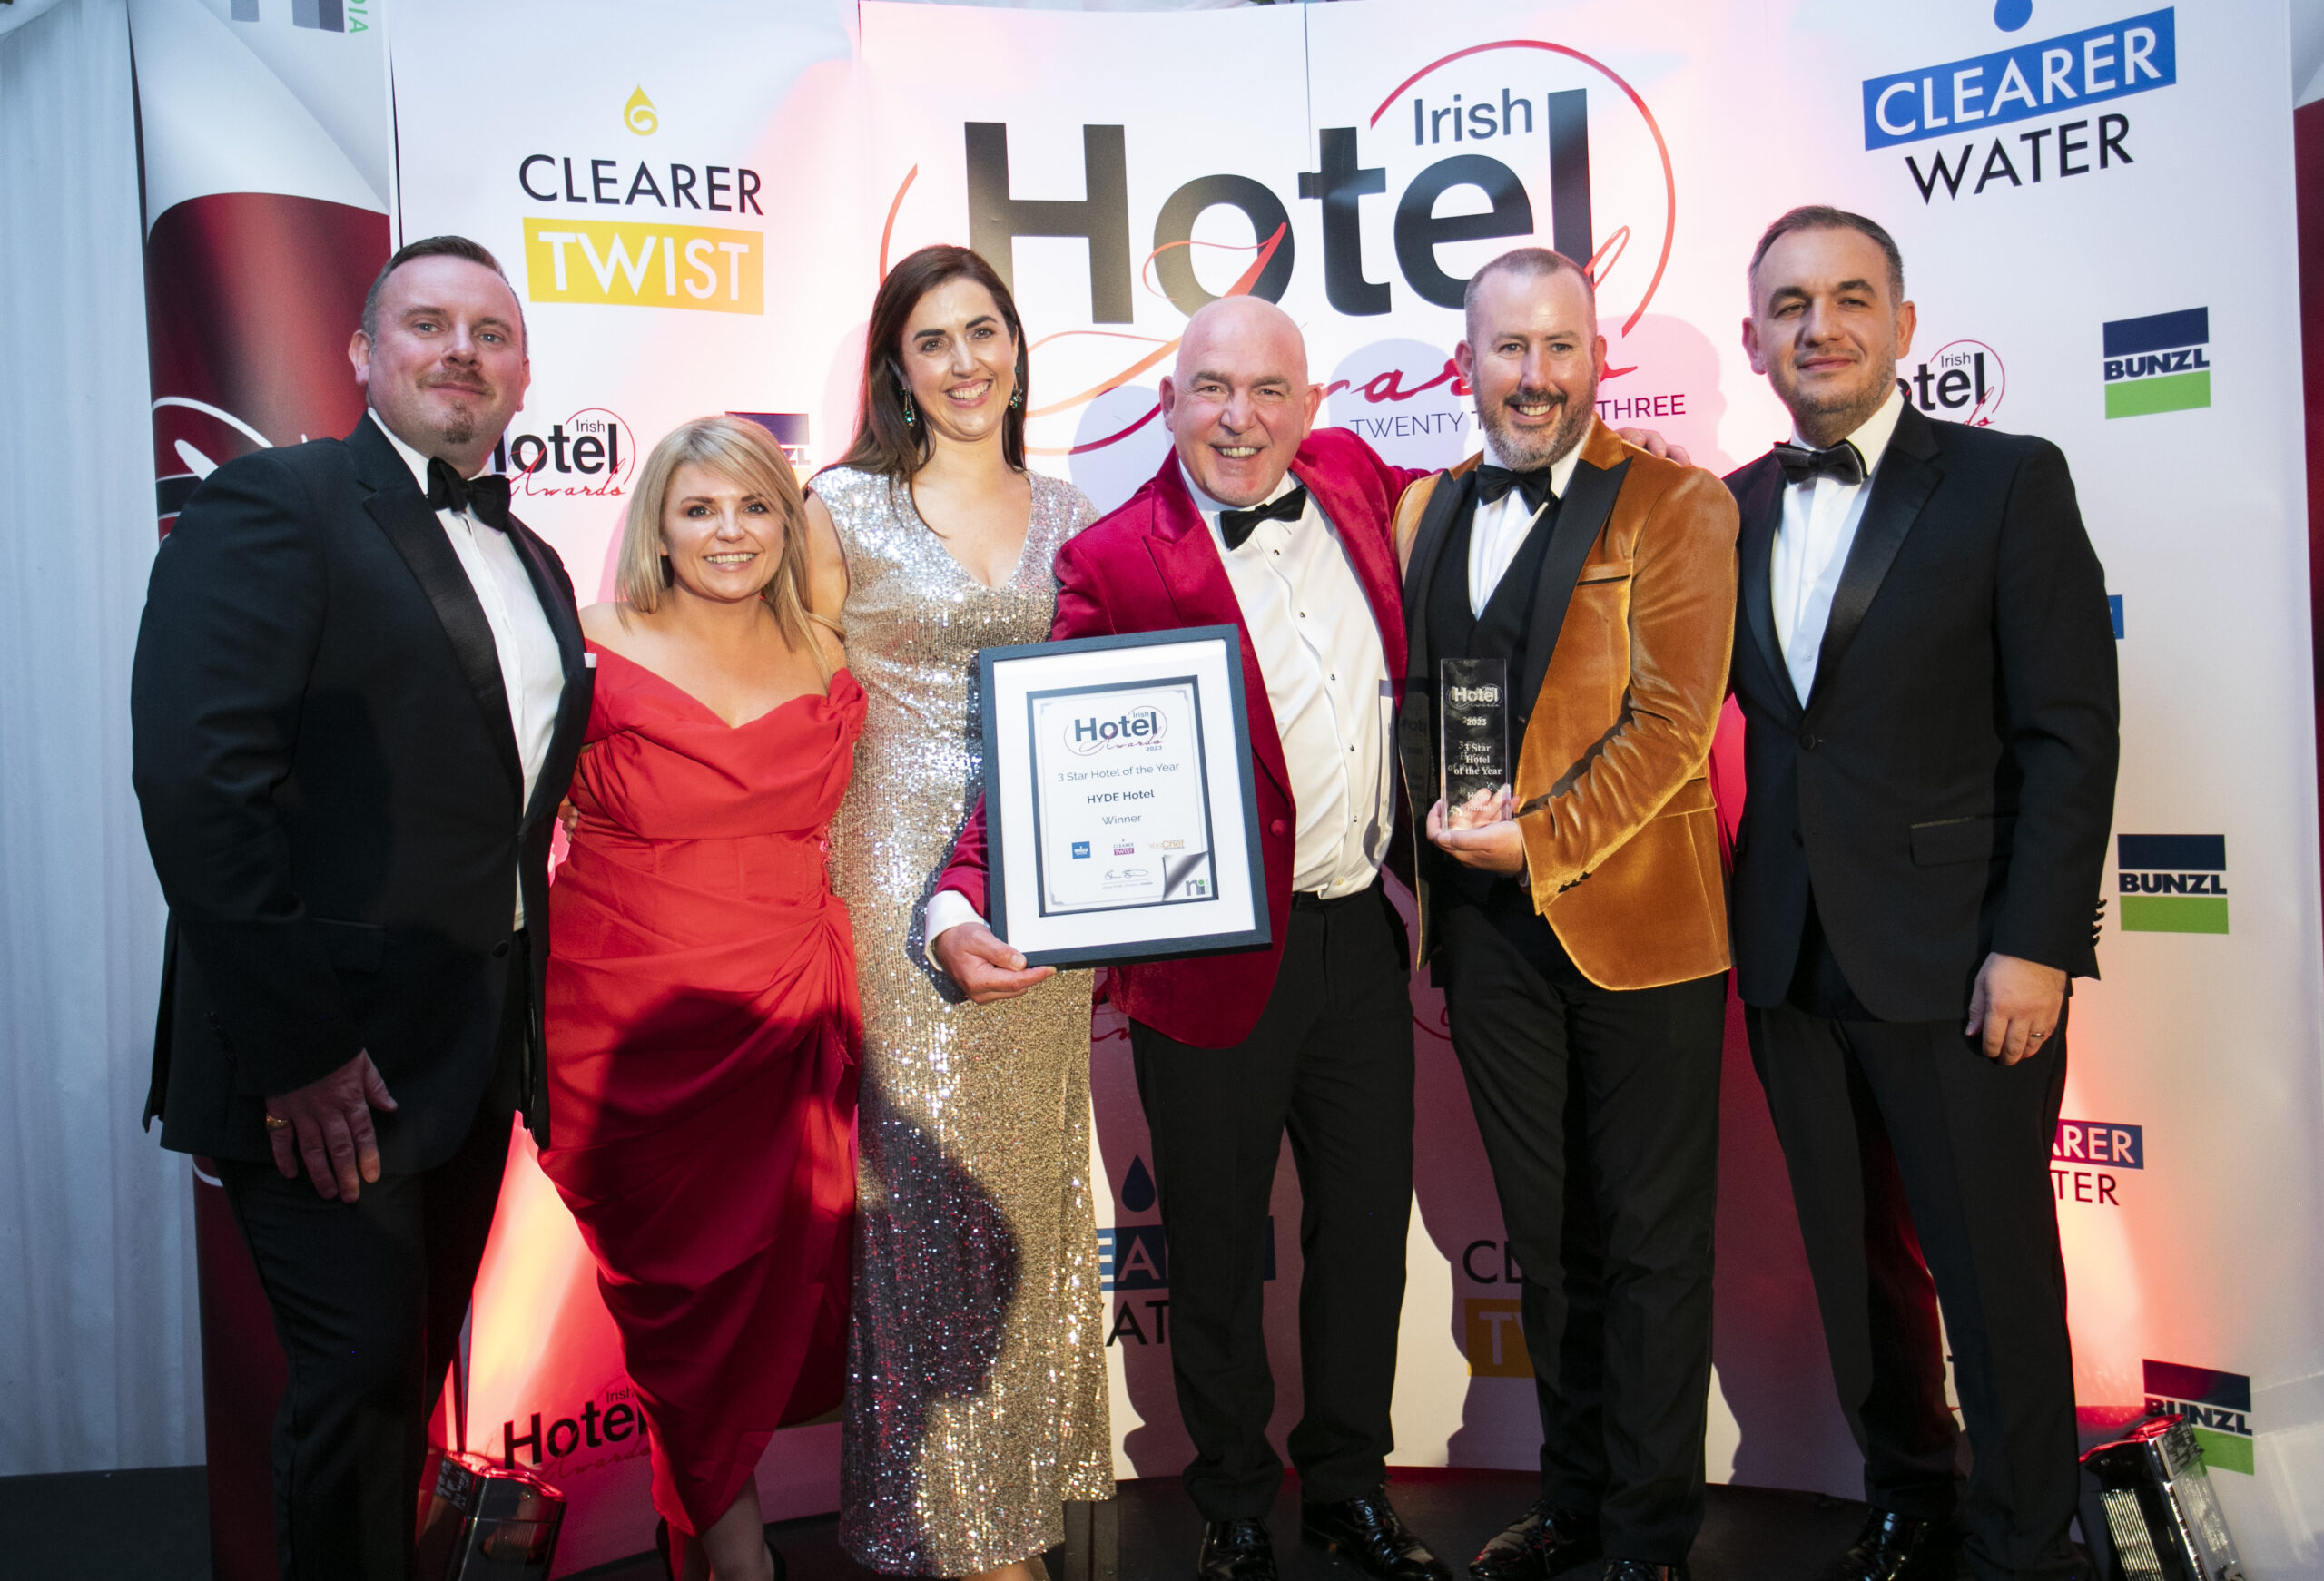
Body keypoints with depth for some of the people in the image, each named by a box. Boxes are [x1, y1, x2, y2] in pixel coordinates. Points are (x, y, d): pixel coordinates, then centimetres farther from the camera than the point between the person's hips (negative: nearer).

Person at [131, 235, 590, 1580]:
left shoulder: (537, 567, 15)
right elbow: (198, 775, -19)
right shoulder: (275, 506, -8)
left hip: (476, 1058, 7)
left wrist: (523, 1027, 9)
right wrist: (295, 1038, -21)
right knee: (362, 1372, -1)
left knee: (416, 1371, 17)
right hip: (329, 1062, -7)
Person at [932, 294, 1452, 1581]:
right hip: (1216, 961, -5)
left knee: (1366, 1228, 17)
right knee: (1218, 1248, 11)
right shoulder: (1115, 562, -12)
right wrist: (965, 906, -30)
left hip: (1359, 937, 5)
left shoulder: (1349, 477, 3)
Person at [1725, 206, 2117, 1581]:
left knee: (1995, 1274, 4)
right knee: (1856, 1265, 15)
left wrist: (2035, 945, -14)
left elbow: (2071, 730, -8)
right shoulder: (1730, 512, 10)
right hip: (1791, 956, 4)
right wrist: (1742, 922, 1)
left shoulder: (2010, 484, -3)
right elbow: (1738, 720, 9)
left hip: (1956, 958, -4)